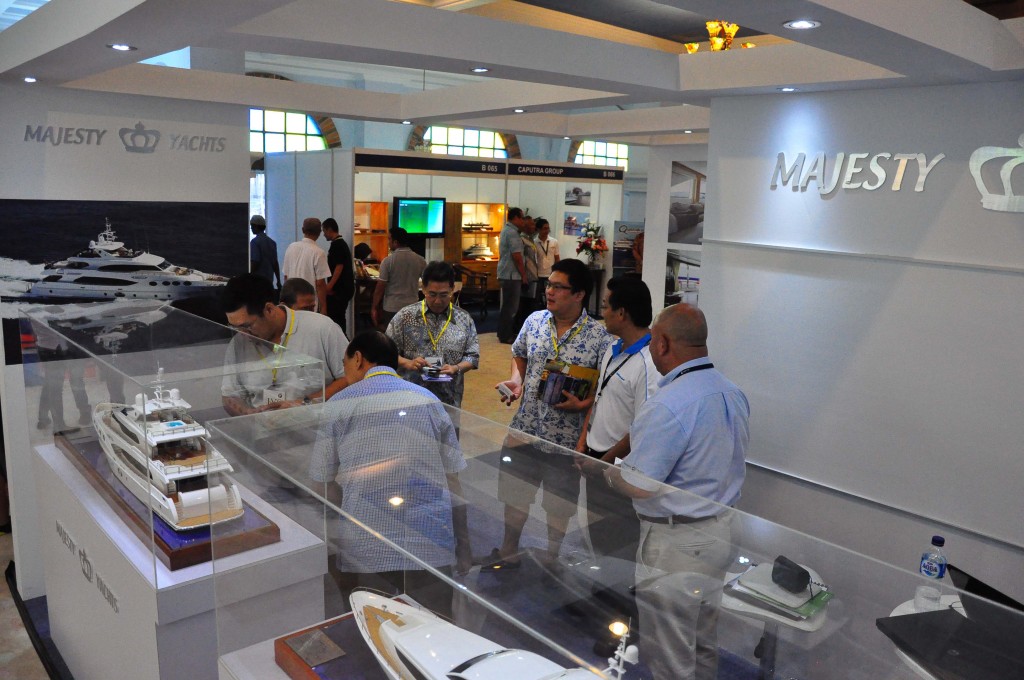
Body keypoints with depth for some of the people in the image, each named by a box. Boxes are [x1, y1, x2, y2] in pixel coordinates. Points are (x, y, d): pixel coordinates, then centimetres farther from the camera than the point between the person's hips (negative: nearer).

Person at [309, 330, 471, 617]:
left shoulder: (338, 405, 3)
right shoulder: (429, 401, 8)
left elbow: (326, 486, 3)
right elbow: (453, 481, 6)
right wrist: (463, 548, 13)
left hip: (365, 552, -1)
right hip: (433, 550, 2)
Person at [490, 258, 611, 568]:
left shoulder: (599, 336, -14)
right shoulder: (535, 321, 0)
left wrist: (584, 403, -24)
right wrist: (515, 380, -2)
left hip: (566, 436, -4)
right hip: (525, 428, 4)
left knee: (559, 503, 15)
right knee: (514, 494, 18)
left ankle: (552, 558, 38)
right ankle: (508, 551, 41)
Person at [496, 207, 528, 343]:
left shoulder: (506, 230, 16)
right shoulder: (513, 233, -16)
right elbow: (517, 257, -19)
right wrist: (523, 275, -10)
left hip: (506, 274, 10)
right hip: (512, 275, -10)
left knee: (508, 305, 16)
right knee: (510, 306, -5)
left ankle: (504, 333, 22)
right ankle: (505, 336, 0)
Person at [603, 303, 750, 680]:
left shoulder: (668, 406, -26)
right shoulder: (734, 394, 3)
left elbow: (637, 487, -24)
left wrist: (601, 468, -4)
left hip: (675, 543, -9)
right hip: (720, 532, 9)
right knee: (704, 646, 24)